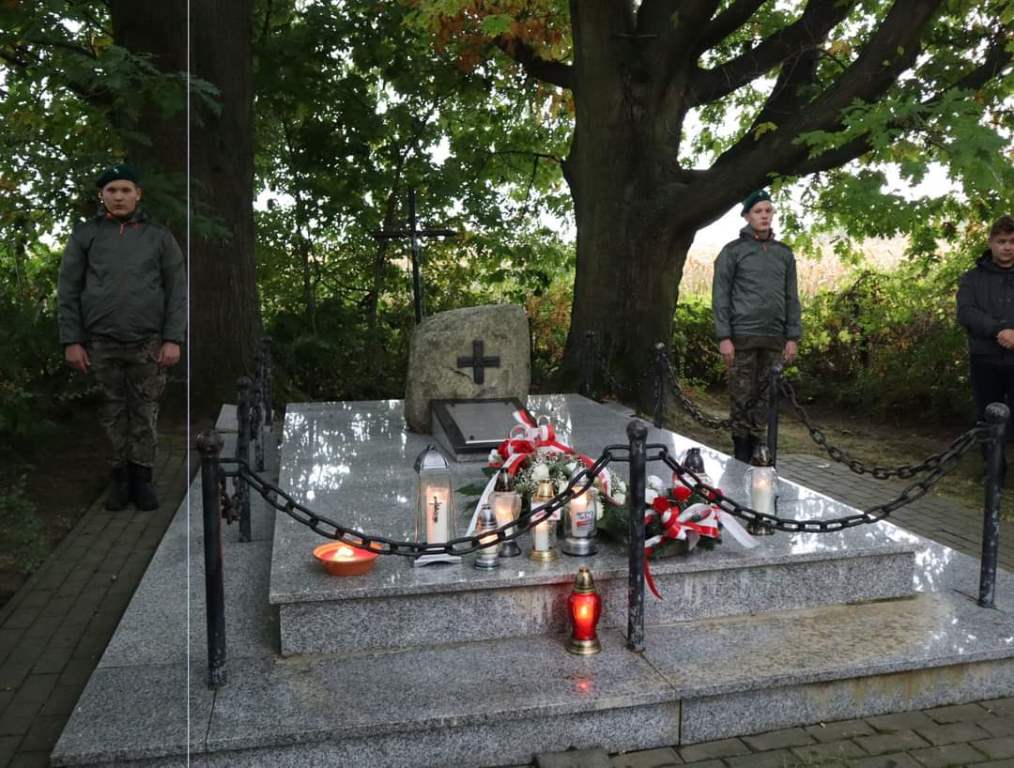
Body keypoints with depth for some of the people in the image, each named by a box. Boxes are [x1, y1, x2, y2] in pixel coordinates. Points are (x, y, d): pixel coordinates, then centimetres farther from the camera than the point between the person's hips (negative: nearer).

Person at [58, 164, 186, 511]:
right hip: (100, 343, 1)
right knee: (112, 413, 6)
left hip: (148, 343, 0)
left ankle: (142, 477, 13)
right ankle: (119, 476, 16)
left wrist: (173, 339, -6)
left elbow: (177, 290, 3)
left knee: (145, 413, 3)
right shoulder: (85, 235, 7)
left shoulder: (159, 236, 7)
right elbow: (68, 290, 5)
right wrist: (71, 341, -2)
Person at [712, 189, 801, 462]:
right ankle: (741, 457, 6)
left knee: (764, 398, 6)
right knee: (742, 397, -1)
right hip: (743, 336, -4)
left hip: (774, 338, 4)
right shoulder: (733, 251, 2)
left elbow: (791, 297, 14)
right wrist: (724, 337, -10)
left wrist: (793, 337, 6)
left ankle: (757, 452, 14)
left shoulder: (784, 253, 14)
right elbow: (721, 296, -3)